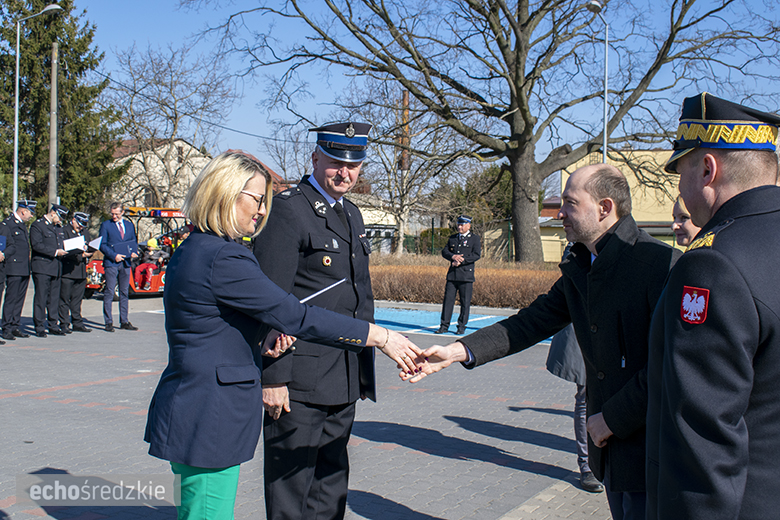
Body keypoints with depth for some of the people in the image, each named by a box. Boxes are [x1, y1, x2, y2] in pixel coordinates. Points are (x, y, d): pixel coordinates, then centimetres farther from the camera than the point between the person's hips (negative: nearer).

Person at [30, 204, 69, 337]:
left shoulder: (58, 227, 21)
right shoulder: (37, 225, -4)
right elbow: (36, 245, -15)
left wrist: (63, 251, 6)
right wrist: (55, 252, -17)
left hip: (56, 268, 7)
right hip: (42, 267, -7)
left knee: (54, 298, 8)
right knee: (41, 297, -5)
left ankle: (53, 325, 14)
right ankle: (39, 327, -2)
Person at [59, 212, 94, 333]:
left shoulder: (85, 232, 17)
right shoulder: (65, 231, -5)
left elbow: (89, 248, 20)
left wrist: (89, 253, -3)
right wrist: (81, 255, -19)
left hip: (81, 271, 6)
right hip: (67, 271, -6)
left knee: (77, 299, 10)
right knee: (64, 299, -1)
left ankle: (77, 323, 16)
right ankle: (64, 324, 4)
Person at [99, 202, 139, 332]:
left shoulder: (129, 225, 15)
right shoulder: (105, 225, 2)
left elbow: (134, 242, 18)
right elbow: (102, 244, -2)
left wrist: (133, 252, -3)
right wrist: (114, 256, -14)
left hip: (125, 262, 4)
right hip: (111, 263, -4)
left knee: (125, 292, 7)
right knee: (109, 293, -4)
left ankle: (124, 321, 13)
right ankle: (108, 322, 0)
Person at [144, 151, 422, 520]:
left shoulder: (193, 250, 12)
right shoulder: (223, 258, -20)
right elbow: (296, 316, -20)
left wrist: (266, 338, -2)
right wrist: (380, 337, -15)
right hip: (208, 420, -10)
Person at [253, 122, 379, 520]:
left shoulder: (351, 214, 16)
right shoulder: (287, 209, -11)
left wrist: (364, 368, 20)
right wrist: (273, 377, -20)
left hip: (344, 381, 8)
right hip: (300, 381, -8)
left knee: (331, 488, 18)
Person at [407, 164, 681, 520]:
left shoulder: (662, 263, -18)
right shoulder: (578, 270, 9)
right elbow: (533, 322, 9)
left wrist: (613, 418, -16)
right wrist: (457, 352, -1)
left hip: (648, 448, -7)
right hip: (609, 446, 8)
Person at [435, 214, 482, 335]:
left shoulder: (475, 238, 3)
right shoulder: (452, 238, 17)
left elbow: (476, 255, -8)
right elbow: (444, 251, 9)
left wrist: (461, 261, -15)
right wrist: (453, 256, -12)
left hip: (466, 275, -4)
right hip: (452, 274, 4)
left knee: (465, 302, 0)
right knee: (448, 300, 1)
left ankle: (461, 327, 8)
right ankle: (444, 326, 5)